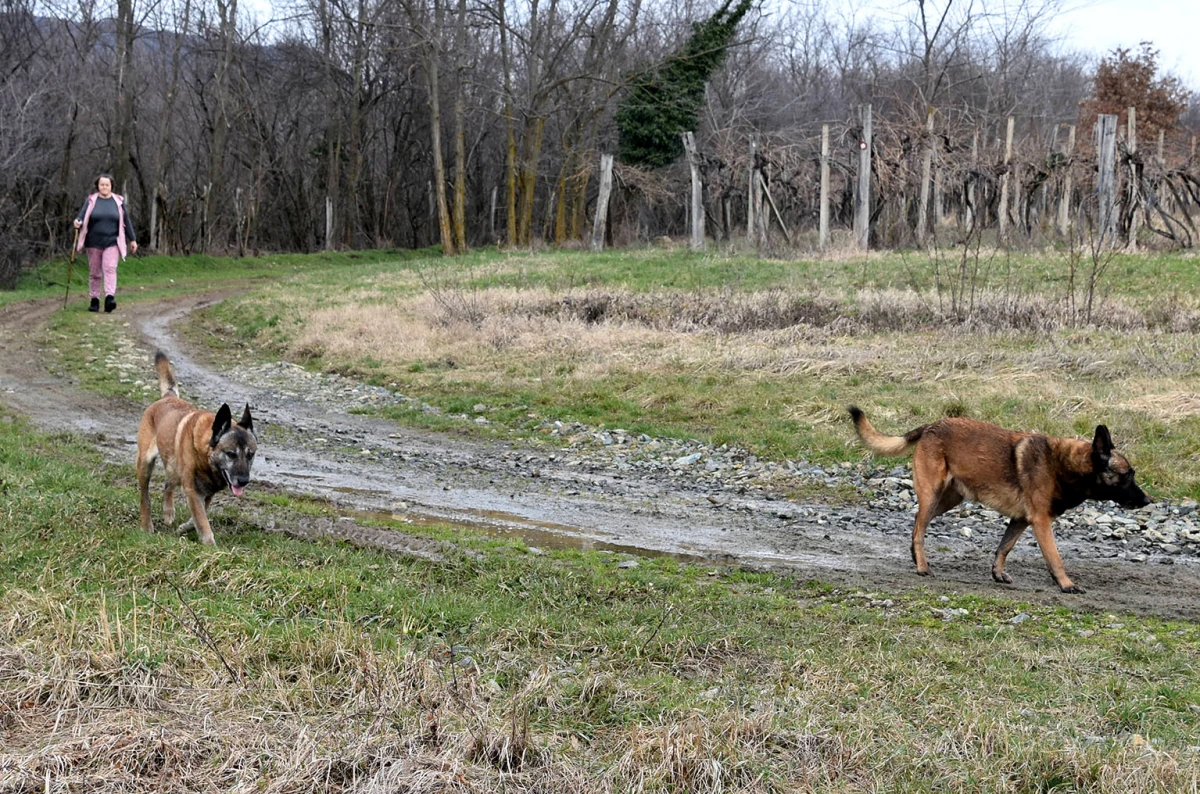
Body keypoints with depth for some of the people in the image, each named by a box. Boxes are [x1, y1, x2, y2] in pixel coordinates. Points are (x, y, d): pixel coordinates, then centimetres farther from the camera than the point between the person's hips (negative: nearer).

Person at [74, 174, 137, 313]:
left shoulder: (118, 201, 7)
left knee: (110, 269, -16)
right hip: (93, 243, 1)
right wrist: (78, 222, -25)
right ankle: (95, 299, 12)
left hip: (112, 243, -1)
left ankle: (110, 298, -28)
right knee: (94, 272, 5)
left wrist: (132, 239, 12)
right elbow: (82, 217, -2)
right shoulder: (91, 201, 5)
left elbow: (126, 221, 12)